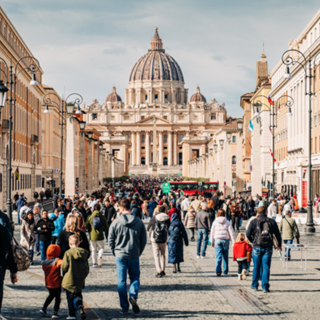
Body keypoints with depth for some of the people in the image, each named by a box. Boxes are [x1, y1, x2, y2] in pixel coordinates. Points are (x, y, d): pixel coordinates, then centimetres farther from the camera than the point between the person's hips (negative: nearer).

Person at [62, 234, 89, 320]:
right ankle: (80, 307, -7)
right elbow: (87, 268, 5)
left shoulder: (68, 253, -13)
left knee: (70, 297, 9)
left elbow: (64, 267, -11)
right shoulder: (84, 253, 1)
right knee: (78, 295, 19)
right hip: (80, 281, 4)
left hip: (69, 280, -4)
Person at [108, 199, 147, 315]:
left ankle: (124, 308, 7)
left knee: (121, 281, 6)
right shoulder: (139, 222, -2)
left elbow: (110, 240, -2)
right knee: (135, 277, 17)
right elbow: (144, 240, 3)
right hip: (134, 255, 1)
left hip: (120, 255, -1)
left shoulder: (116, 222, -7)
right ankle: (133, 296, -10)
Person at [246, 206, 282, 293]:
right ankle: (265, 286, -3)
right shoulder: (272, 221, 6)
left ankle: (255, 285, 20)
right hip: (268, 247, 0)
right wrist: (279, 245, 23)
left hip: (257, 247, 0)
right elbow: (277, 234, 9)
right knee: (266, 267, 2)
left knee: (256, 267, 12)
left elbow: (248, 234, -2)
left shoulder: (254, 221, 1)